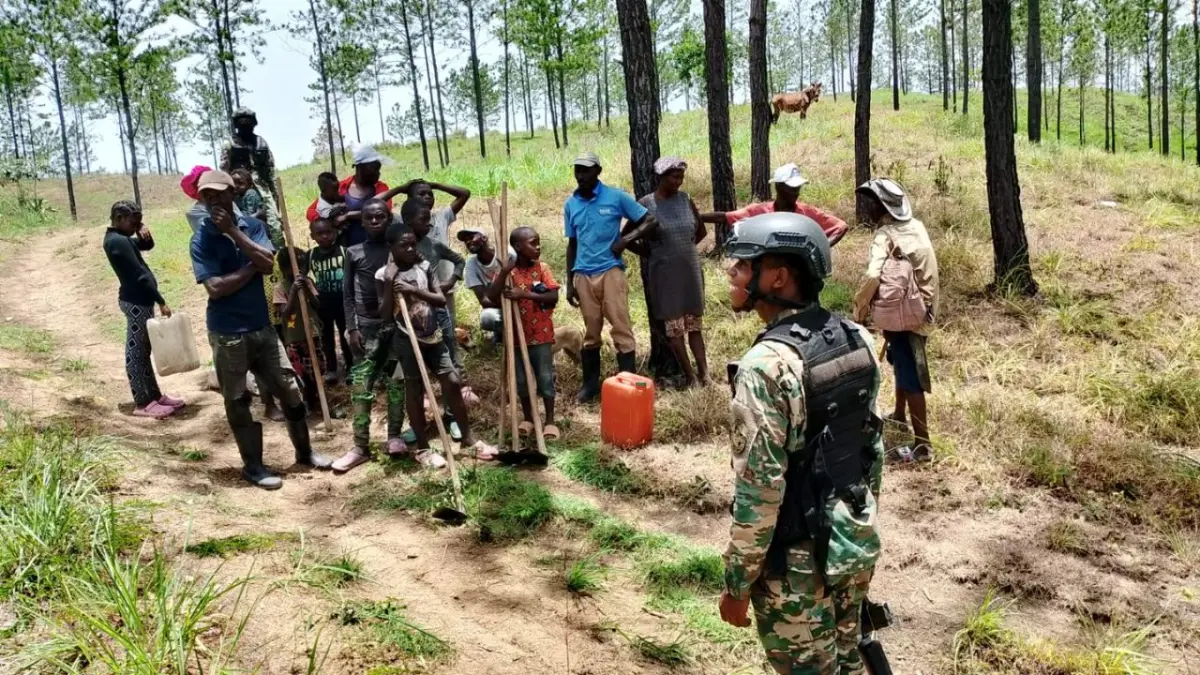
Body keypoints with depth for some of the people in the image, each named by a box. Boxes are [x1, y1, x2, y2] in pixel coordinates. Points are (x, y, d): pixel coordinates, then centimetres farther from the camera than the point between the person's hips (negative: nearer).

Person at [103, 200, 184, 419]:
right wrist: (161, 301, -19)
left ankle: (155, 396, 24)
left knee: (142, 350, 15)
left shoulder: (119, 238, 12)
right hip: (136, 301, -11)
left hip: (138, 300, 11)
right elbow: (139, 274, -21)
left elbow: (147, 246, 25)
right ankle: (142, 404, 1)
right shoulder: (118, 242, -19)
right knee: (136, 352, -4)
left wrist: (144, 236, 0)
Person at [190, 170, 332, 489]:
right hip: (227, 333, -4)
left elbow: (268, 263, -13)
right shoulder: (201, 239, -8)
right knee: (237, 401, 6)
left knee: (289, 389, 10)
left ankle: (304, 450, 27)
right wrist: (252, 267, -11)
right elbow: (215, 287, -19)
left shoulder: (252, 225, 3)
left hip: (262, 326, 4)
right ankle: (253, 466, 19)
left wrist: (233, 231, -16)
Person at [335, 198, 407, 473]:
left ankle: (394, 437, 16)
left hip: (396, 323, 0)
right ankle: (361, 446, -1)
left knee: (396, 382, 4)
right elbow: (347, 293, 4)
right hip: (366, 325, 0)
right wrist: (351, 328, -3)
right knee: (360, 385, -4)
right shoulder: (353, 252, 4)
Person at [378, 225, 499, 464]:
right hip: (407, 340, -3)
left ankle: (469, 439, 14)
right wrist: (389, 283, -19)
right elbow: (385, 313, -10)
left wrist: (414, 290, -16)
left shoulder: (425, 266, 4)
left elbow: (441, 299, -3)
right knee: (415, 391, 4)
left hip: (433, 336, 4)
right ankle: (423, 449, 16)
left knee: (453, 383, 2)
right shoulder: (383, 275, -5)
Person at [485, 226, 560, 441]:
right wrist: (504, 272, -26)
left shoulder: (542, 268, -4)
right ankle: (528, 418, 27)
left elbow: (554, 297, -13)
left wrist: (525, 294, -22)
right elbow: (492, 298, -15)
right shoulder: (507, 271, -4)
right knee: (521, 380, 12)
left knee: (545, 378, 4)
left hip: (541, 334, -1)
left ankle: (550, 421, 15)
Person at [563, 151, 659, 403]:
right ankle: (590, 384, 20)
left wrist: (626, 240, -13)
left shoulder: (616, 197, -3)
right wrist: (569, 282, 11)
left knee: (621, 328, -4)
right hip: (583, 276, 3)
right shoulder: (570, 205, 8)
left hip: (610, 272, -3)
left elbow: (651, 221, -1)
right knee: (590, 332, 10)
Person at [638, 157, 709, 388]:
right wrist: (652, 253, 4)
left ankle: (704, 373, 11)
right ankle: (690, 376, 7)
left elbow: (701, 231, 16)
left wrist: (684, 248, 13)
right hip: (665, 273, -4)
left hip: (691, 269, 4)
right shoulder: (645, 204, -8)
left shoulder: (685, 199, 3)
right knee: (674, 326, 0)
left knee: (695, 323, 8)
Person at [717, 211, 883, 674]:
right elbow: (874, 444, 9)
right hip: (858, 541, 7)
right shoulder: (857, 339, -1)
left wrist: (737, 584, -13)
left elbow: (759, 489, -24)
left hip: (799, 559, -7)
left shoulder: (766, 366, -26)